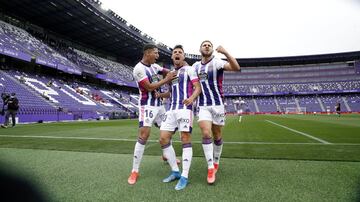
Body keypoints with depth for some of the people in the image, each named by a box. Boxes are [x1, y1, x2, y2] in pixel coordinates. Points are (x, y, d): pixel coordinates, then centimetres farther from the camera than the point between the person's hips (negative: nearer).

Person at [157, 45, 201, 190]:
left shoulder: (189, 69, 4)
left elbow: (198, 88, -6)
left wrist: (192, 98, -27)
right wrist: (159, 95, 13)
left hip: (185, 108, -7)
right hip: (171, 109, 7)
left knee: (185, 139, -10)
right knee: (163, 138, 1)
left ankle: (184, 177, -4)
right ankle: (175, 171, 12)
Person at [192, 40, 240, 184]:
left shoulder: (217, 62, -6)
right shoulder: (195, 66, 9)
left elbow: (236, 68, -23)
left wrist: (225, 53, -36)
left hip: (217, 104, -2)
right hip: (202, 106, 2)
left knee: (217, 136, 9)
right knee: (206, 134, -13)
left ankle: (216, 163, 31)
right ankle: (210, 169, -4)